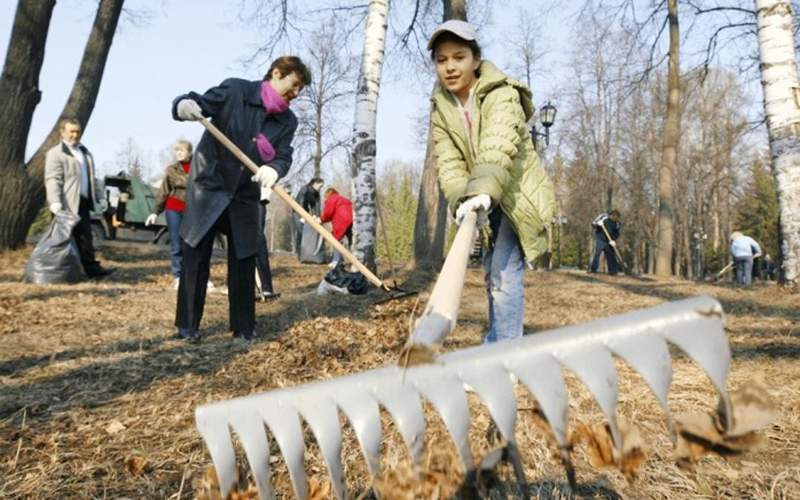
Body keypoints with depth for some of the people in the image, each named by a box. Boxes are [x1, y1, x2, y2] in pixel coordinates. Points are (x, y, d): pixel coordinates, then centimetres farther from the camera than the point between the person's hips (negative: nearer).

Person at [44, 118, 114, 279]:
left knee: (85, 238, 10)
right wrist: (55, 202, -28)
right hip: (67, 204, -7)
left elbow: (90, 177, 25)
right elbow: (52, 179, -16)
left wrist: (97, 198, 21)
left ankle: (92, 268, 14)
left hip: (83, 202, 8)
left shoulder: (85, 152, 18)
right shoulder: (55, 153, -7)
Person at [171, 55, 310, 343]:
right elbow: (199, 103, -11)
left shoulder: (288, 121, 0)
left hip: (245, 195, 4)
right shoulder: (234, 90, -10)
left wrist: (273, 169, -35)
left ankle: (243, 326, 16)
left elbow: (284, 156, -11)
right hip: (208, 186, -3)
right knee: (196, 258, 0)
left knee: (244, 260, 5)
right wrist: (184, 104, -37)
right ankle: (187, 324, 13)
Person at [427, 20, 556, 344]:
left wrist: (483, 190, -55)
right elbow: (449, 163, -13)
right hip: (489, 201, 7)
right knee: (493, 273, 17)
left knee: (504, 274, -19)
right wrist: (461, 199, -31)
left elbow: (498, 147, -38)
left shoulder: (501, 95, -19)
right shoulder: (441, 109, -1)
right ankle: (496, 346, 34)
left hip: (519, 194, -7)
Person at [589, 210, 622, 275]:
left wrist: (613, 240, -17)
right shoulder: (604, 217, -6)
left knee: (611, 255, 5)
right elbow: (593, 224, -4)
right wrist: (598, 224, -26)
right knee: (597, 253, -12)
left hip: (609, 241, 4)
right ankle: (593, 269, -7)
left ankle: (613, 270, 13)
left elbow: (617, 234, 1)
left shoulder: (618, 223, 2)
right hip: (600, 239, -4)